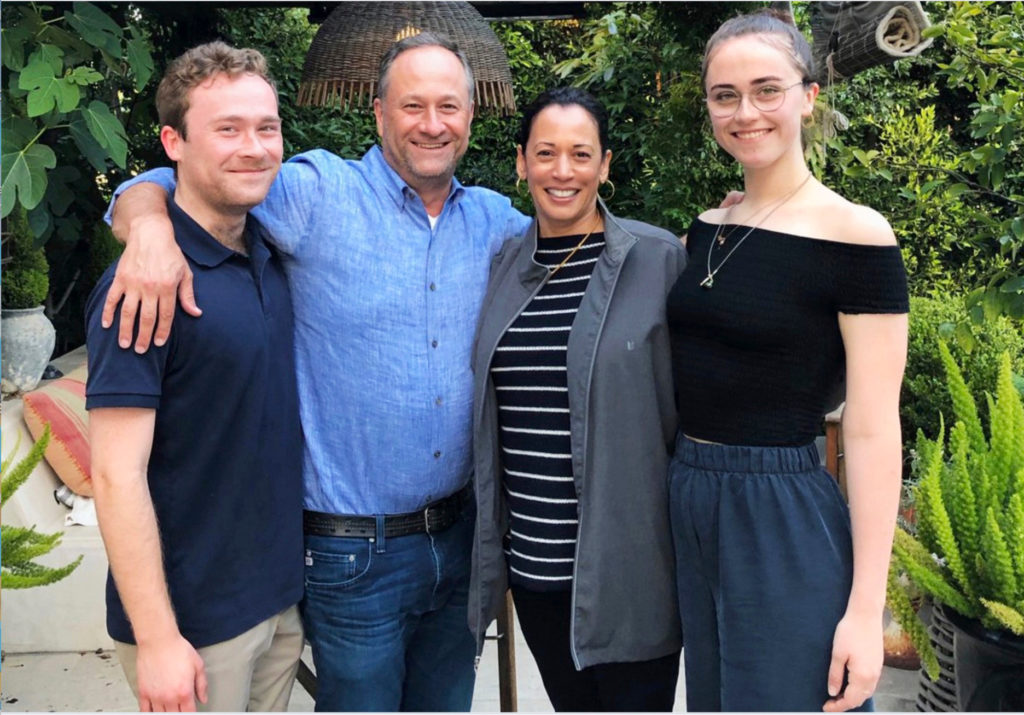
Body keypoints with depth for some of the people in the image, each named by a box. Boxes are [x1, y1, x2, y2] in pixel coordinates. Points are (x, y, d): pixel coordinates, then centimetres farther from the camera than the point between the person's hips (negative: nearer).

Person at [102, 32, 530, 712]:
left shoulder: (493, 219, 5)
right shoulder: (318, 192, -9)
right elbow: (156, 188, -7)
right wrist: (152, 226, -29)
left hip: (458, 536, 5)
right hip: (354, 553, -5)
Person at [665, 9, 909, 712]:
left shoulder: (856, 236, -12)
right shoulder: (707, 229, 7)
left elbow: (873, 431, -14)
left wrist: (865, 608, -16)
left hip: (785, 521, -6)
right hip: (690, 507, 7)